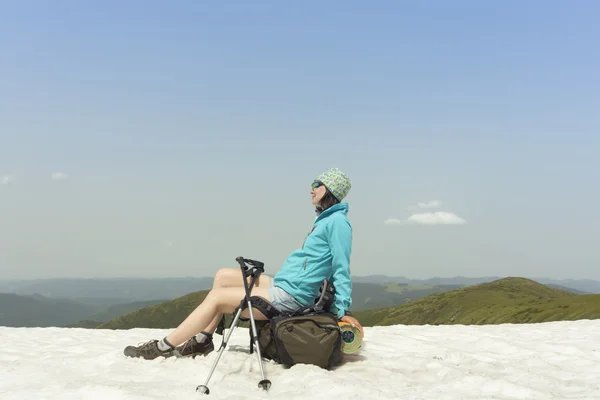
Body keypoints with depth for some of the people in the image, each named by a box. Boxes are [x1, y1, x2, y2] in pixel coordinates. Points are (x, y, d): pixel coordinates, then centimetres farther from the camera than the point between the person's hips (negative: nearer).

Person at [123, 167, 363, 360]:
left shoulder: (337, 221, -12)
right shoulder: (324, 220, 16)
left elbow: (341, 268, -15)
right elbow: (330, 267, 19)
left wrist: (343, 310, -16)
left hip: (289, 296, -10)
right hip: (281, 284, 10)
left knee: (216, 297, -8)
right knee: (222, 276, 12)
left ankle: (164, 347, 1)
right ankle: (203, 340, 11)